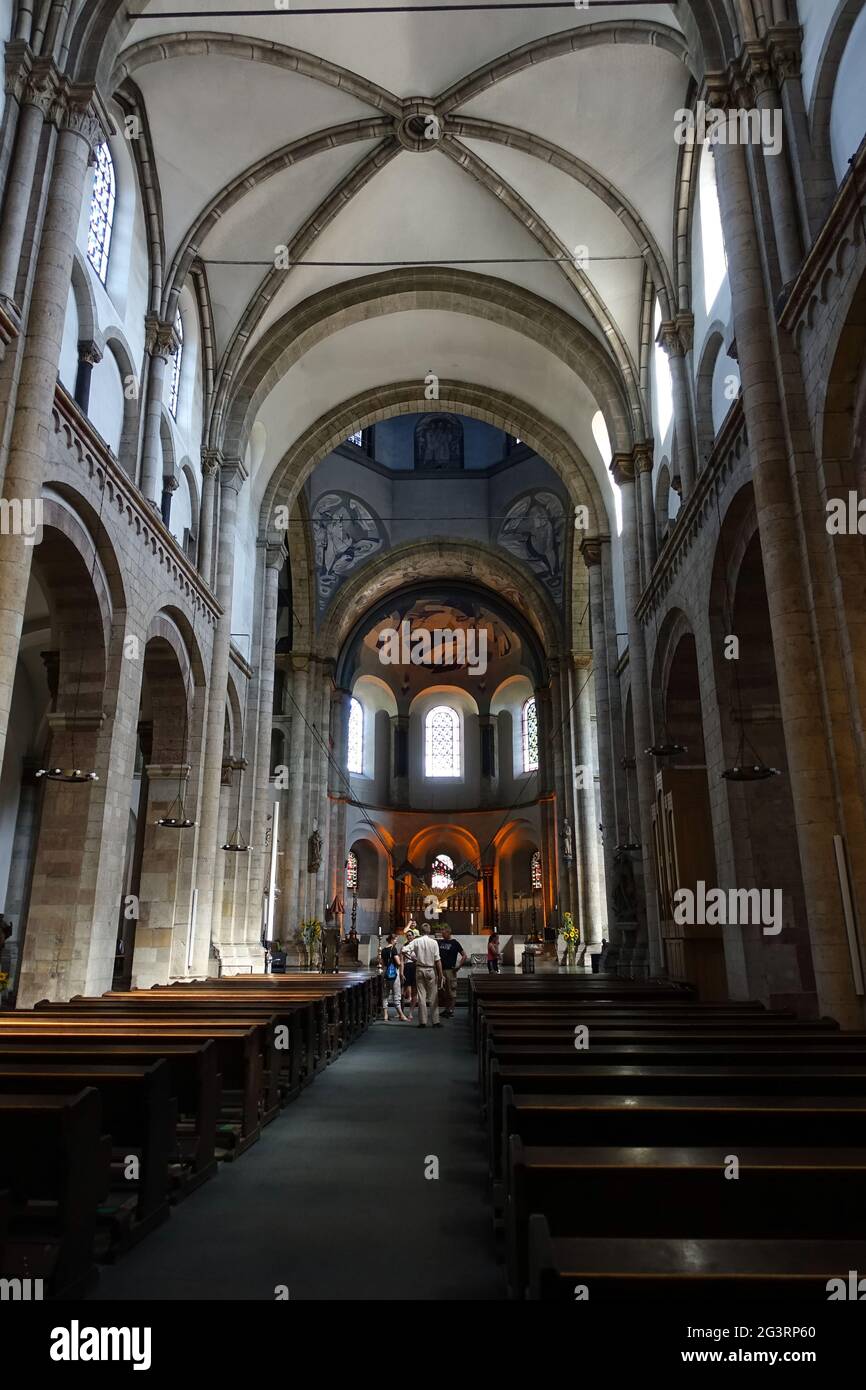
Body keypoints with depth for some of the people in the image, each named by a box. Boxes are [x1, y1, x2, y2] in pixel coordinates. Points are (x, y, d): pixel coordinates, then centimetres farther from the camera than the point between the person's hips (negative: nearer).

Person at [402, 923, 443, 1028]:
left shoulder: (416, 941, -2)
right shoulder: (434, 942, -6)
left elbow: (405, 950, -13)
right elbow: (437, 960, -6)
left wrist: (413, 958, 1)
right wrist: (440, 974, -2)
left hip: (419, 969, 1)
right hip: (431, 970, -1)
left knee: (421, 996, 5)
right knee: (433, 996, 5)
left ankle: (422, 1021, 6)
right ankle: (436, 1021, 6)